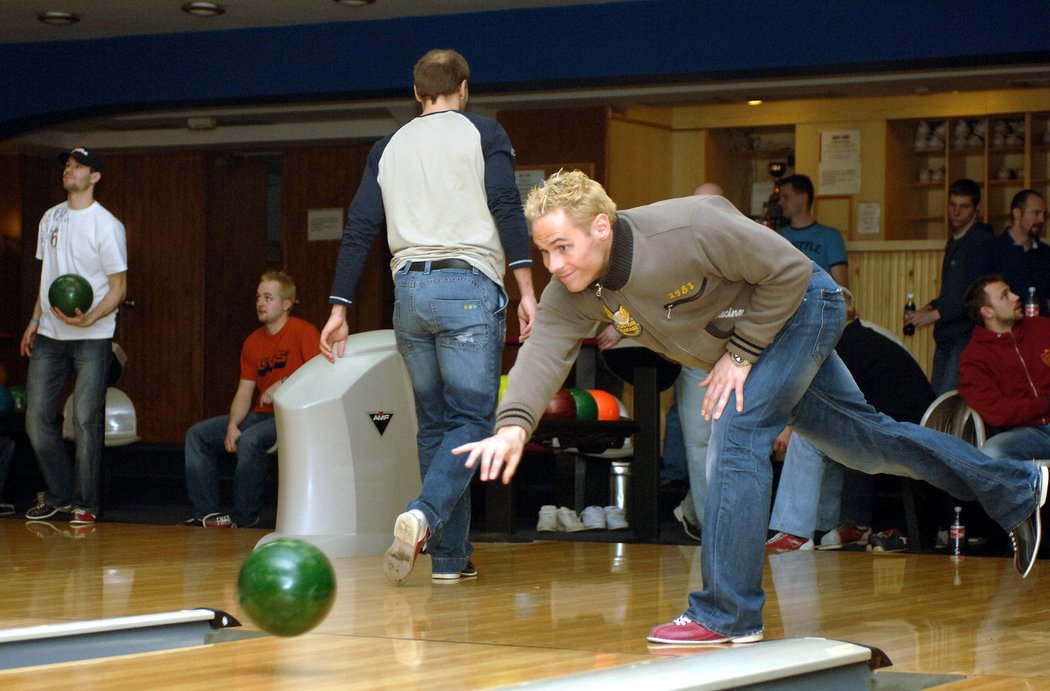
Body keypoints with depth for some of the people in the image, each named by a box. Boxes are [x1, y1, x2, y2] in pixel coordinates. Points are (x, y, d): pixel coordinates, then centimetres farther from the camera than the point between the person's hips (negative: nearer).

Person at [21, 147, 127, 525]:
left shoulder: (106, 225, -8)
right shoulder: (51, 218, 12)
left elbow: (118, 287, -9)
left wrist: (88, 318, -24)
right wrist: (35, 320, 14)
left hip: (91, 337, -6)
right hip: (49, 335, 6)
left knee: (86, 420, -7)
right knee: (37, 418, 5)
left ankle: (84, 503, 3)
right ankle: (59, 496, 19)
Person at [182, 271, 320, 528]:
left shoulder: (303, 332, -8)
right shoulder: (253, 342, 14)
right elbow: (244, 391, 11)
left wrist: (283, 384, -26)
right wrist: (232, 425, -5)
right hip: (262, 415, 8)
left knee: (250, 439, -34)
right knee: (197, 434, 2)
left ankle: (244, 516, -19)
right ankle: (207, 511, -2)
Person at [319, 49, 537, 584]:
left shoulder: (389, 147, 18)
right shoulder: (482, 134, 6)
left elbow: (359, 229, 13)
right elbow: (506, 207, -6)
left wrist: (339, 308, 14)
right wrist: (526, 291, -9)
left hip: (410, 289, 4)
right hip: (469, 285, -4)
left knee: (434, 423, 12)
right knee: (471, 419, -5)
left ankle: (449, 556, 9)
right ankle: (423, 516, -30)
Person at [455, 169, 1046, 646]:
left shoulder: (685, 228, -36)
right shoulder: (573, 294, -17)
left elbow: (791, 271, -27)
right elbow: (544, 350, -30)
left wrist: (742, 352, -26)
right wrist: (514, 424, -48)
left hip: (801, 308, -8)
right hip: (741, 342, 8)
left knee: (736, 432, -23)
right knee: (863, 439, 17)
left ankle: (728, 614, -17)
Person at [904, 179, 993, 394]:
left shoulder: (982, 242, -10)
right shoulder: (954, 242, 20)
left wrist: (936, 313, -15)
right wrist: (929, 308, 11)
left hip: (967, 336, -9)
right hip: (946, 336, 9)